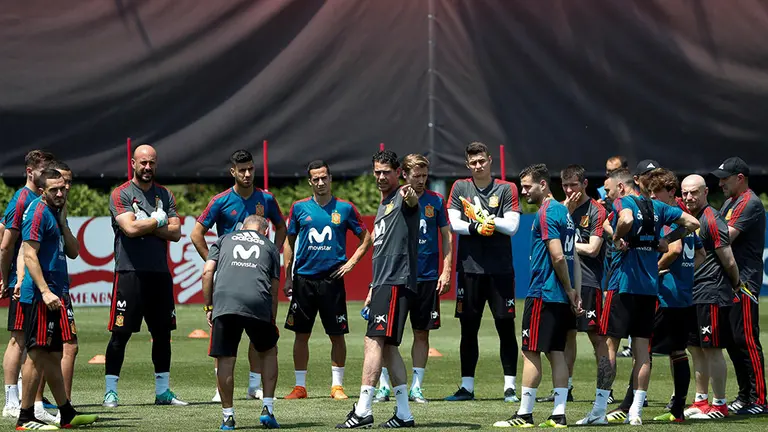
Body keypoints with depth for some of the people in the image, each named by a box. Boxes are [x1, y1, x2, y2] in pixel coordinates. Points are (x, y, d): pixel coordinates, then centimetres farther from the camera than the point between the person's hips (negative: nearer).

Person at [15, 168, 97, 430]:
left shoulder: (53, 213, 18)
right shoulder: (38, 212, -11)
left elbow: (72, 251, 22)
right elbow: (29, 255, -20)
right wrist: (45, 291, -24)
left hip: (50, 295, 10)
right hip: (39, 294, -10)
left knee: (53, 355, 15)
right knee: (37, 353, -9)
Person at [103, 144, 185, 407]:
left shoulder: (165, 195, 13)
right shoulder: (121, 195, -2)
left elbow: (175, 232, 2)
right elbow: (130, 228, -16)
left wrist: (145, 226, -10)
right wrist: (158, 221, -4)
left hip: (159, 272, 5)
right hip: (130, 272, -5)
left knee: (162, 332, 8)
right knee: (121, 334, -5)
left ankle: (163, 391, 16)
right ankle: (110, 391, 0)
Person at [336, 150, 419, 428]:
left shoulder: (402, 199, -5)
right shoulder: (383, 206, 24)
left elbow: (413, 203, -32)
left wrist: (410, 196, -56)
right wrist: (373, 287, 27)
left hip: (396, 283, -10)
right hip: (383, 283, 10)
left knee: (375, 341, -15)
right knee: (387, 347, 8)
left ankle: (363, 410, -19)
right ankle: (403, 414, 10)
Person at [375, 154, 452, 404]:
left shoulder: (436, 201, 5)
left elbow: (447, 236, 8)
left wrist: (446, 271, -1)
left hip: (427, 278, 1)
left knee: (422, 333, 4)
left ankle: (416, 388, 10)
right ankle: (384, 387, 5)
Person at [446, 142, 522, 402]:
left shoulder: (506, 189, 3)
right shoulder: (460, 188, 9)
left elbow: (512, 226, -6)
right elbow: (454, 224, -2)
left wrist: (485, 219, -13)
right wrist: (476, 227, -16)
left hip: (500, 269, -2)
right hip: (470, 267, 2)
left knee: (505, 327, -2)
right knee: (468, 329, 6)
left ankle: (510, 387, 2)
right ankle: (467, 386, 13)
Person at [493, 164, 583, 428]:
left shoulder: (546, 213, -13)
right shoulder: (564, 211, 15)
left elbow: (558, 256, -20)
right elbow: (573, 258, 16)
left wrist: (569, 289, -9)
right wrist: (576, 295, 13)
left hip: (542, 295, -9)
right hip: (562, 297, 9)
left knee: (531, 352, -4)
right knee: (556, 353, 8)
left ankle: (524, 414, -1)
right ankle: (559, 414, 6)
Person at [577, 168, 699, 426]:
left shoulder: (622, 203, -7)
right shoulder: (656, 207, 13)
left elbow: (627, 219, -32)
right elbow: (692, 223, 15)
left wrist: (617, 237, -14)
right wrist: (665, 241, 14)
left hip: (624, 283, -6)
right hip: (650, 286, 6)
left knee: (608, 344, -1)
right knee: (642, 347, 8)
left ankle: (599, 410, -3)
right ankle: (636, 411, 6)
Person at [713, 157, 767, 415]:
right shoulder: (730, 202, 19)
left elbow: (726, 237, -19)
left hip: (744, 282, -10)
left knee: (746, 340, -10)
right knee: (732, 340, 11)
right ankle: (744, 396, 17)